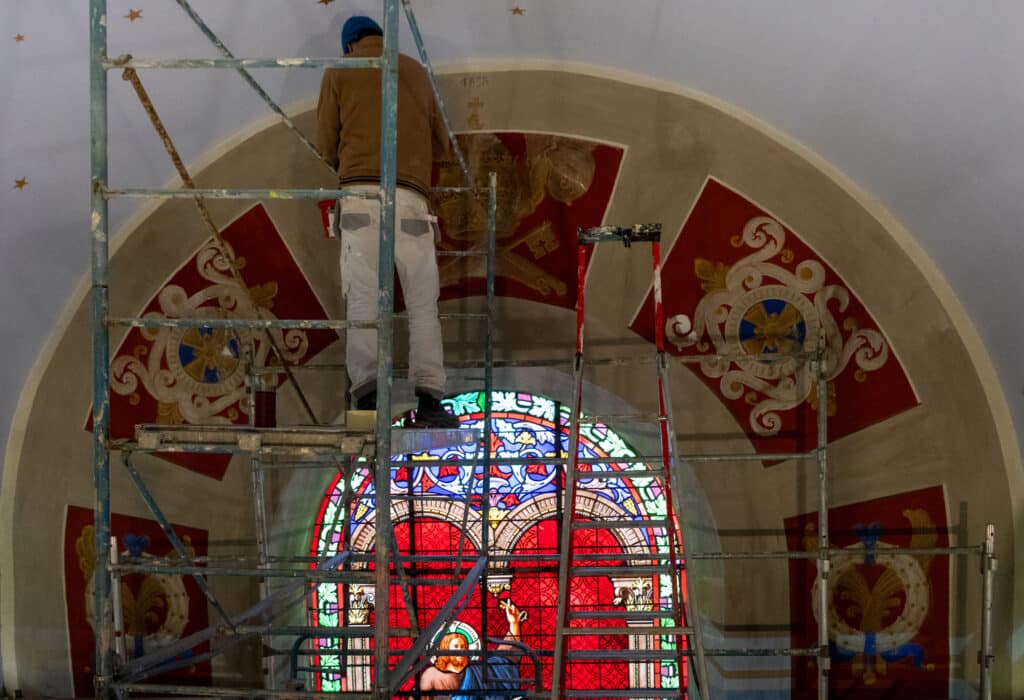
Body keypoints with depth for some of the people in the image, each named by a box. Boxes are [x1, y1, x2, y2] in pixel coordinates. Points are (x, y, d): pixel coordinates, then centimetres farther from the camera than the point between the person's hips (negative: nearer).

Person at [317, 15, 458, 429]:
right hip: (409, 195, 1)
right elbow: (441, 142, 24)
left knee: (363, 297, -7)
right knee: (423, 300, -1)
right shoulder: (414, 70, 21)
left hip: (361, 193, -1)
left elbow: (327, 142, 13)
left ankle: (366, 392, -20)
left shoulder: (340, 72, 15)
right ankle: (428, 397, -12)